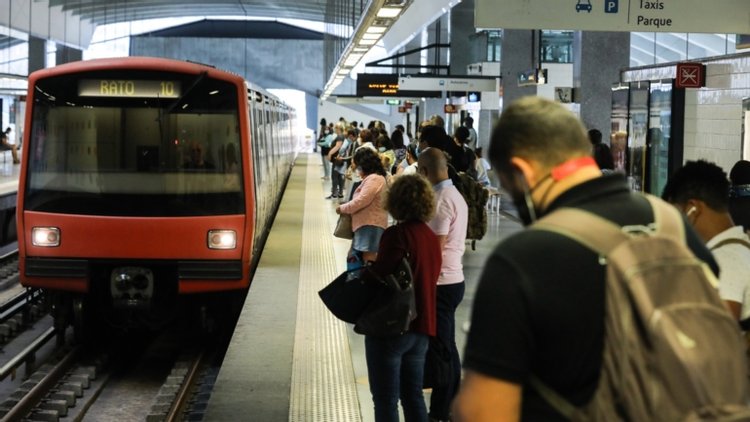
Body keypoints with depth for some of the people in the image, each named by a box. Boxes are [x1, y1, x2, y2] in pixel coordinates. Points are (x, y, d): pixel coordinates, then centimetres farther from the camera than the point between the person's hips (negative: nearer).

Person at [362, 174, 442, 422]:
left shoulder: (396, 235, -16)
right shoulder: (431, 237, 8)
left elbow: (380, 277, -21)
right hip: (422, 327, 8)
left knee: (385, 400, 1)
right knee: (413, 395, 17)